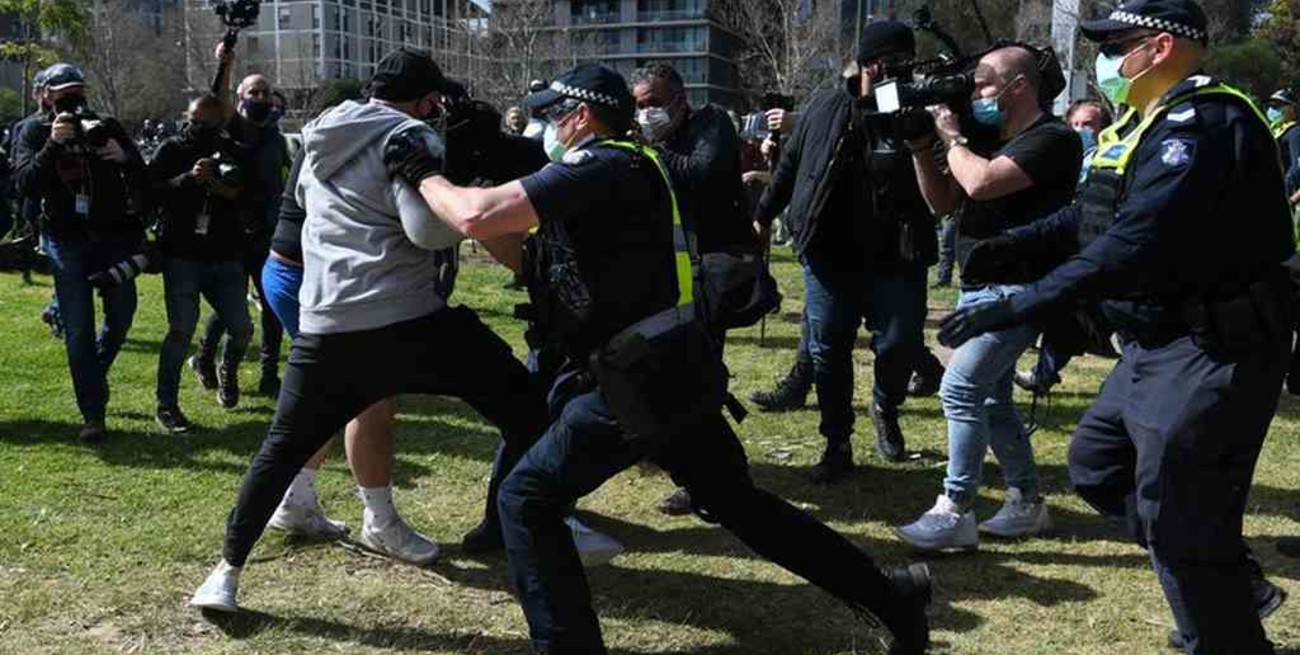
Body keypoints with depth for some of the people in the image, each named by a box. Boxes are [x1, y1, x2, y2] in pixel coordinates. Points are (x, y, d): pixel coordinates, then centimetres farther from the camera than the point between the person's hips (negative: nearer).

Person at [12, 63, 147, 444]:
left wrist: (124, 159, -20)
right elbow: (26, 186, -12)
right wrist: (53, 145, -25)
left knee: (122, 316, 8)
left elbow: (142, 180, 2)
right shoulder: (33, 133, 2)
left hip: (114, 238, 2)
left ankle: (94, 375, 38)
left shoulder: (106, 127, 6)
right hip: (67, 243, -2)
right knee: (78, 330, -3)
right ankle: (93, 417, 1)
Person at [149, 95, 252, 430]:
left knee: (241, 328, 5)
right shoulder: (171, 150, 4)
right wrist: (188, 179, -22)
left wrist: (214, 181, -20)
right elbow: (151, 190, -9)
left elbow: (241, 194, -4)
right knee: (182, 330, -6)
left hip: (225, 257, 3)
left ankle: (227, 374, 36)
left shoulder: (230, 152, 9)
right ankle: (166, 404, 6)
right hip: (181, 256, -3)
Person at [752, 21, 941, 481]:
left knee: (900, 346, -1)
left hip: (895, 261, -1)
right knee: (828, 352, 6)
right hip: (829, 256, 1)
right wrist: (763, 216, 18)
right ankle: (837, 446, 21)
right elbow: (790, 164, 13)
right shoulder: (826, 107, 1)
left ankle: (886, 409, 33)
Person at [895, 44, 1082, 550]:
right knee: (991, 397, 14)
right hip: (977, 288, 10)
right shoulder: (991, 139, 14)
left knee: (959, 389, -15)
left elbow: (980, 183, -27)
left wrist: (951, 137, -11)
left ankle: (955, 512, -9)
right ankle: (1027, 503, 25)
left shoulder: (1053, 139, -14)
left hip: (1015, 292, -10)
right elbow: (943, 201, 15)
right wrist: (922, 145, 3)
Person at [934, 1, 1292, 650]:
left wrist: (1017, 307, -33)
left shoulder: (1203, 123, -21)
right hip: (1160, 345, 11)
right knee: (1097, 466, 20)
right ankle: (1235, 584, 32)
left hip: (1211, 353, -11)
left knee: (1177, 517, -4)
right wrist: (1010, 245, 8)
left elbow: (1135, 243, -32)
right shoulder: (1151, 122, 13)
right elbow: (1091, 214, 21)